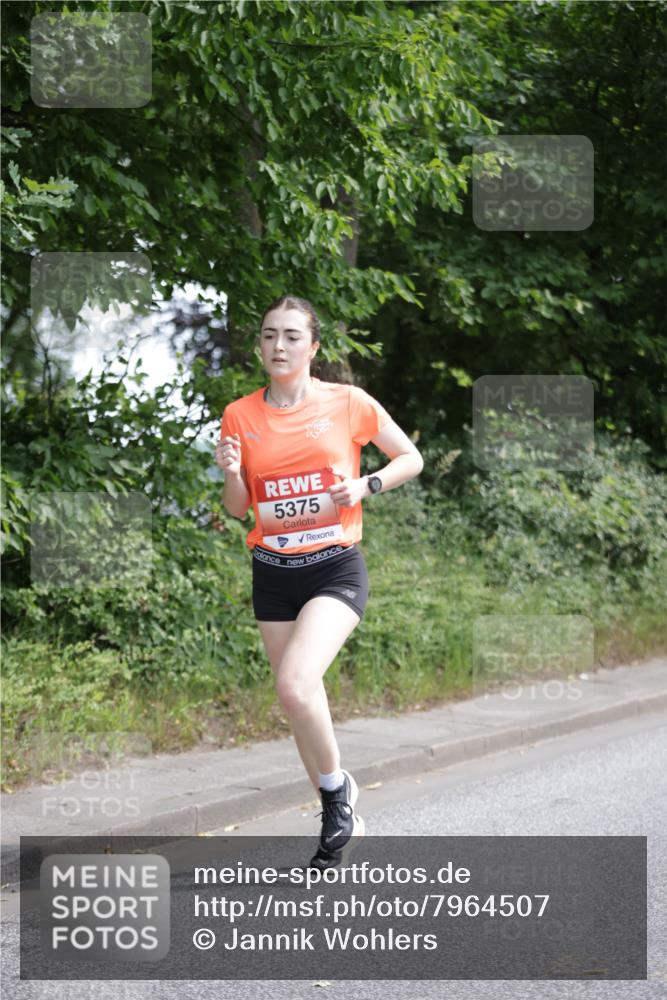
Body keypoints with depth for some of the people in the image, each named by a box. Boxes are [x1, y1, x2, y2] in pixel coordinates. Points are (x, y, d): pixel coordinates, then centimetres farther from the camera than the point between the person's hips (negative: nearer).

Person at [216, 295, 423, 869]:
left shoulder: (349, 403, -4)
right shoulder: (240, 416, 3)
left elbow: (412, 460, 6)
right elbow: (237, 508, 10)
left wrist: (364, 486, -11)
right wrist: (232, 473, -11)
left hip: (336, 568, -4)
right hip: (272, 573, 4)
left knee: (295, 684, -25)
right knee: (297, 700, 8)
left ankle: (337, 786, 2)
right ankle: (340, 821, 26)